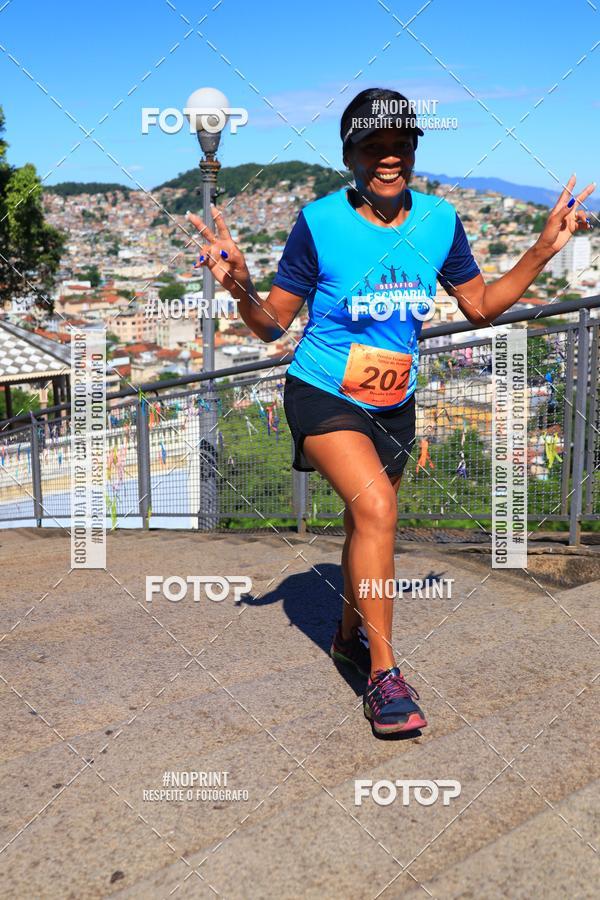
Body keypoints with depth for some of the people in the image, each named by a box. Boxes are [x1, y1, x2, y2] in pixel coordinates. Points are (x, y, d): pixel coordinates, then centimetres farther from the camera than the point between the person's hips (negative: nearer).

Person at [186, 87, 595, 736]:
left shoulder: (439, 220, -3)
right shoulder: (320, 223, -15)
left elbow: (480, 306, 9)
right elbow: (274, 324, -9)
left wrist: (544, 249, 1)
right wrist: (241, 289, -29)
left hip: (393, 404, 5)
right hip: (322, 395, -5)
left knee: (366, 523, 17)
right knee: (376, 508, -25)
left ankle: (349, 636, 42)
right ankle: (382, 671, -11)